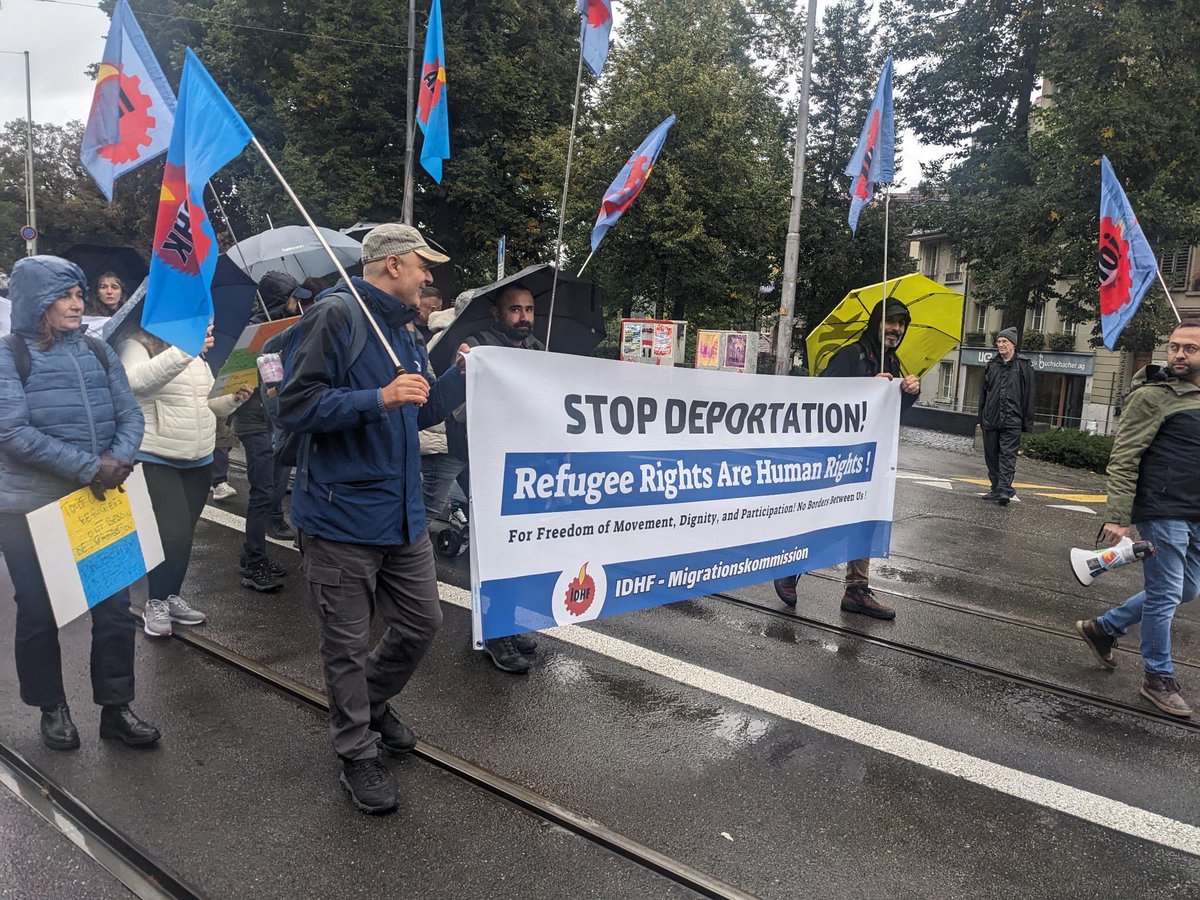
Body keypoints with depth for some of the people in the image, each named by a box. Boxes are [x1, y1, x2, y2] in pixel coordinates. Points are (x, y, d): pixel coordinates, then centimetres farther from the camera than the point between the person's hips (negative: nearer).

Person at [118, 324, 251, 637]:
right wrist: (184, 351, -41)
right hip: (155, 460, -7)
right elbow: (137, 380, -32)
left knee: (185, 535, 14)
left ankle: (171, 596, 30)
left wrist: (233, 399, -2)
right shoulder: (136, 345, -9)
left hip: (199, 461, 7)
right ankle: (155, 603, 10)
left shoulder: (197, 354, 11)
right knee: (173, 534, -10)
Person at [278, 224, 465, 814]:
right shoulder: (337, 317, -12)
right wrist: (378, 399, -26)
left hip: (403, 514, 8)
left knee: (421, 622, 16)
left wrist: (461, 375, 9)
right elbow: (294, 406, -19)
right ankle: (357, 755, 25)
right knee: (348, 644, 7)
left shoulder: (403, 331, 15)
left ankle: (372, 705, 42)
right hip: (342, 516, -8)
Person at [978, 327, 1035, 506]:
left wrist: (1027, 422, -4)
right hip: (991, 419, 4)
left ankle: (1005, 490, -14)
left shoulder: (1024, 367, 3)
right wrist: (981, 418, 10)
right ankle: (996, 489, 17)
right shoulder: (991, 365, 12)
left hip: (1012, 421, -4)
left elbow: (1029, 396, 1)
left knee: (1008, 455, -9)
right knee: (991, 455, 8)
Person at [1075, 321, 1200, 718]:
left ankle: (1104, 627, 30)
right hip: (1163, 515, -8)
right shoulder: (1152, 397, -12)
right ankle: (1159, 679, 16)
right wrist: (1117, 517, -22)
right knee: (1165, 596, 0)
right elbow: (1122, 460, -16)